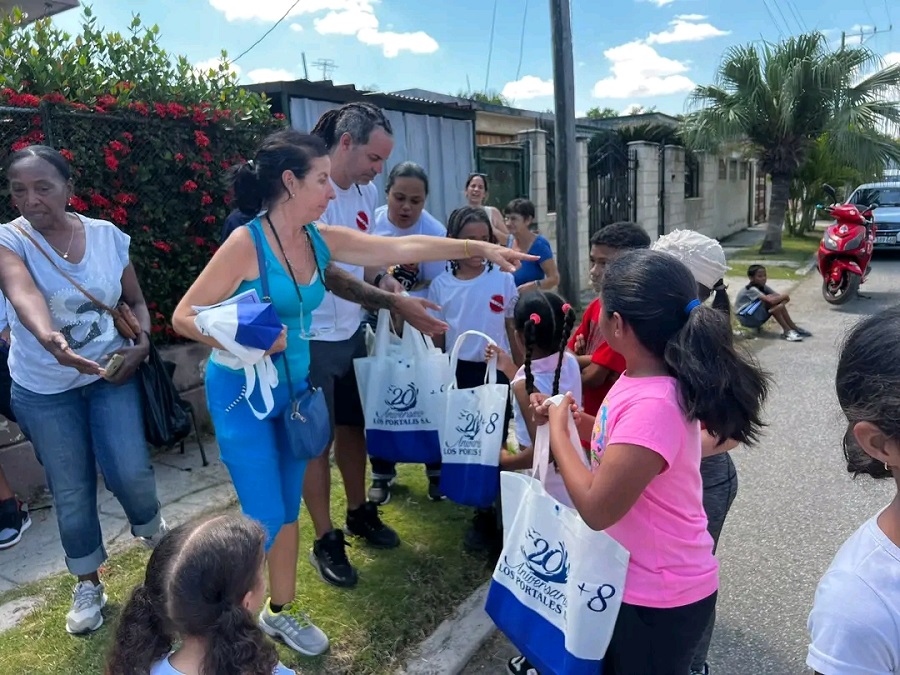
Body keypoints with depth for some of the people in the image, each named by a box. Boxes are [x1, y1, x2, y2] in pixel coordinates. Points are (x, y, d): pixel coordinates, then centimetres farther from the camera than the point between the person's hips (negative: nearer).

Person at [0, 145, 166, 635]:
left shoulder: (107, 236, -6)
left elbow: (136, 301, 6)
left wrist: (142, 343, -14)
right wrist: (50, 341, -57)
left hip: (110, 374, 1)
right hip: (43, 389, 0)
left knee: (130, 472, -8)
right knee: (71, 491, 8)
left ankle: (152, 531, 28)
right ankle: (88, 584, 31)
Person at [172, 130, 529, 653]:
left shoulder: (321, 240, -1)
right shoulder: (246, 243, -19)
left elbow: (404, 248, -3)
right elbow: (184, 316, -15)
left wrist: (481, 248, -4)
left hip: (294, 388, 6)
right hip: (243, 393, -6)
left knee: (289, 509, 15)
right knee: (265, 518, -1)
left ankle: (280, 612, 35)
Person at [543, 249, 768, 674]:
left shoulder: (653, 404, -33)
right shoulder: (643, 379, -4)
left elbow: (596, 508, -29)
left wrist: (558, 431, -18)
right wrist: (580, 422, -5)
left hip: (658, 596, -8)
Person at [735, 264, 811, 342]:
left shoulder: (763, 287, 4)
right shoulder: (751, 289, -22)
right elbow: (770, 301, -32)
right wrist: (784, 296, -17)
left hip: (757, 317, 8)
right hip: (747, 318, -8)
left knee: (779, 306, -15)